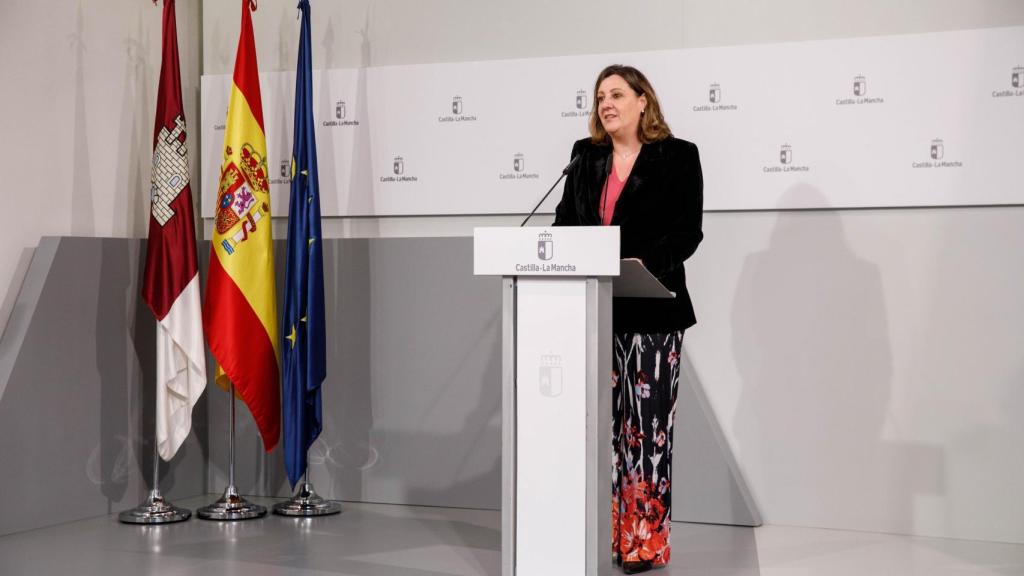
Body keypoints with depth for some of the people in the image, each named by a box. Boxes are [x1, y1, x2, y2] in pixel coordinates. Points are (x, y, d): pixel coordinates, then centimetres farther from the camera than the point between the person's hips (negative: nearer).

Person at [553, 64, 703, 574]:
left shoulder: (677, 156, 0)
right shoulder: (586, 156, 15)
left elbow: (688, 230, -8)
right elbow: (566, 219, 13)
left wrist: (645, 262, -23)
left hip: (652, 311, -5)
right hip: (596, 308, 5)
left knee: (648, 423, -3)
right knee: (608, 420, 6)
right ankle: (616, 533, 14)